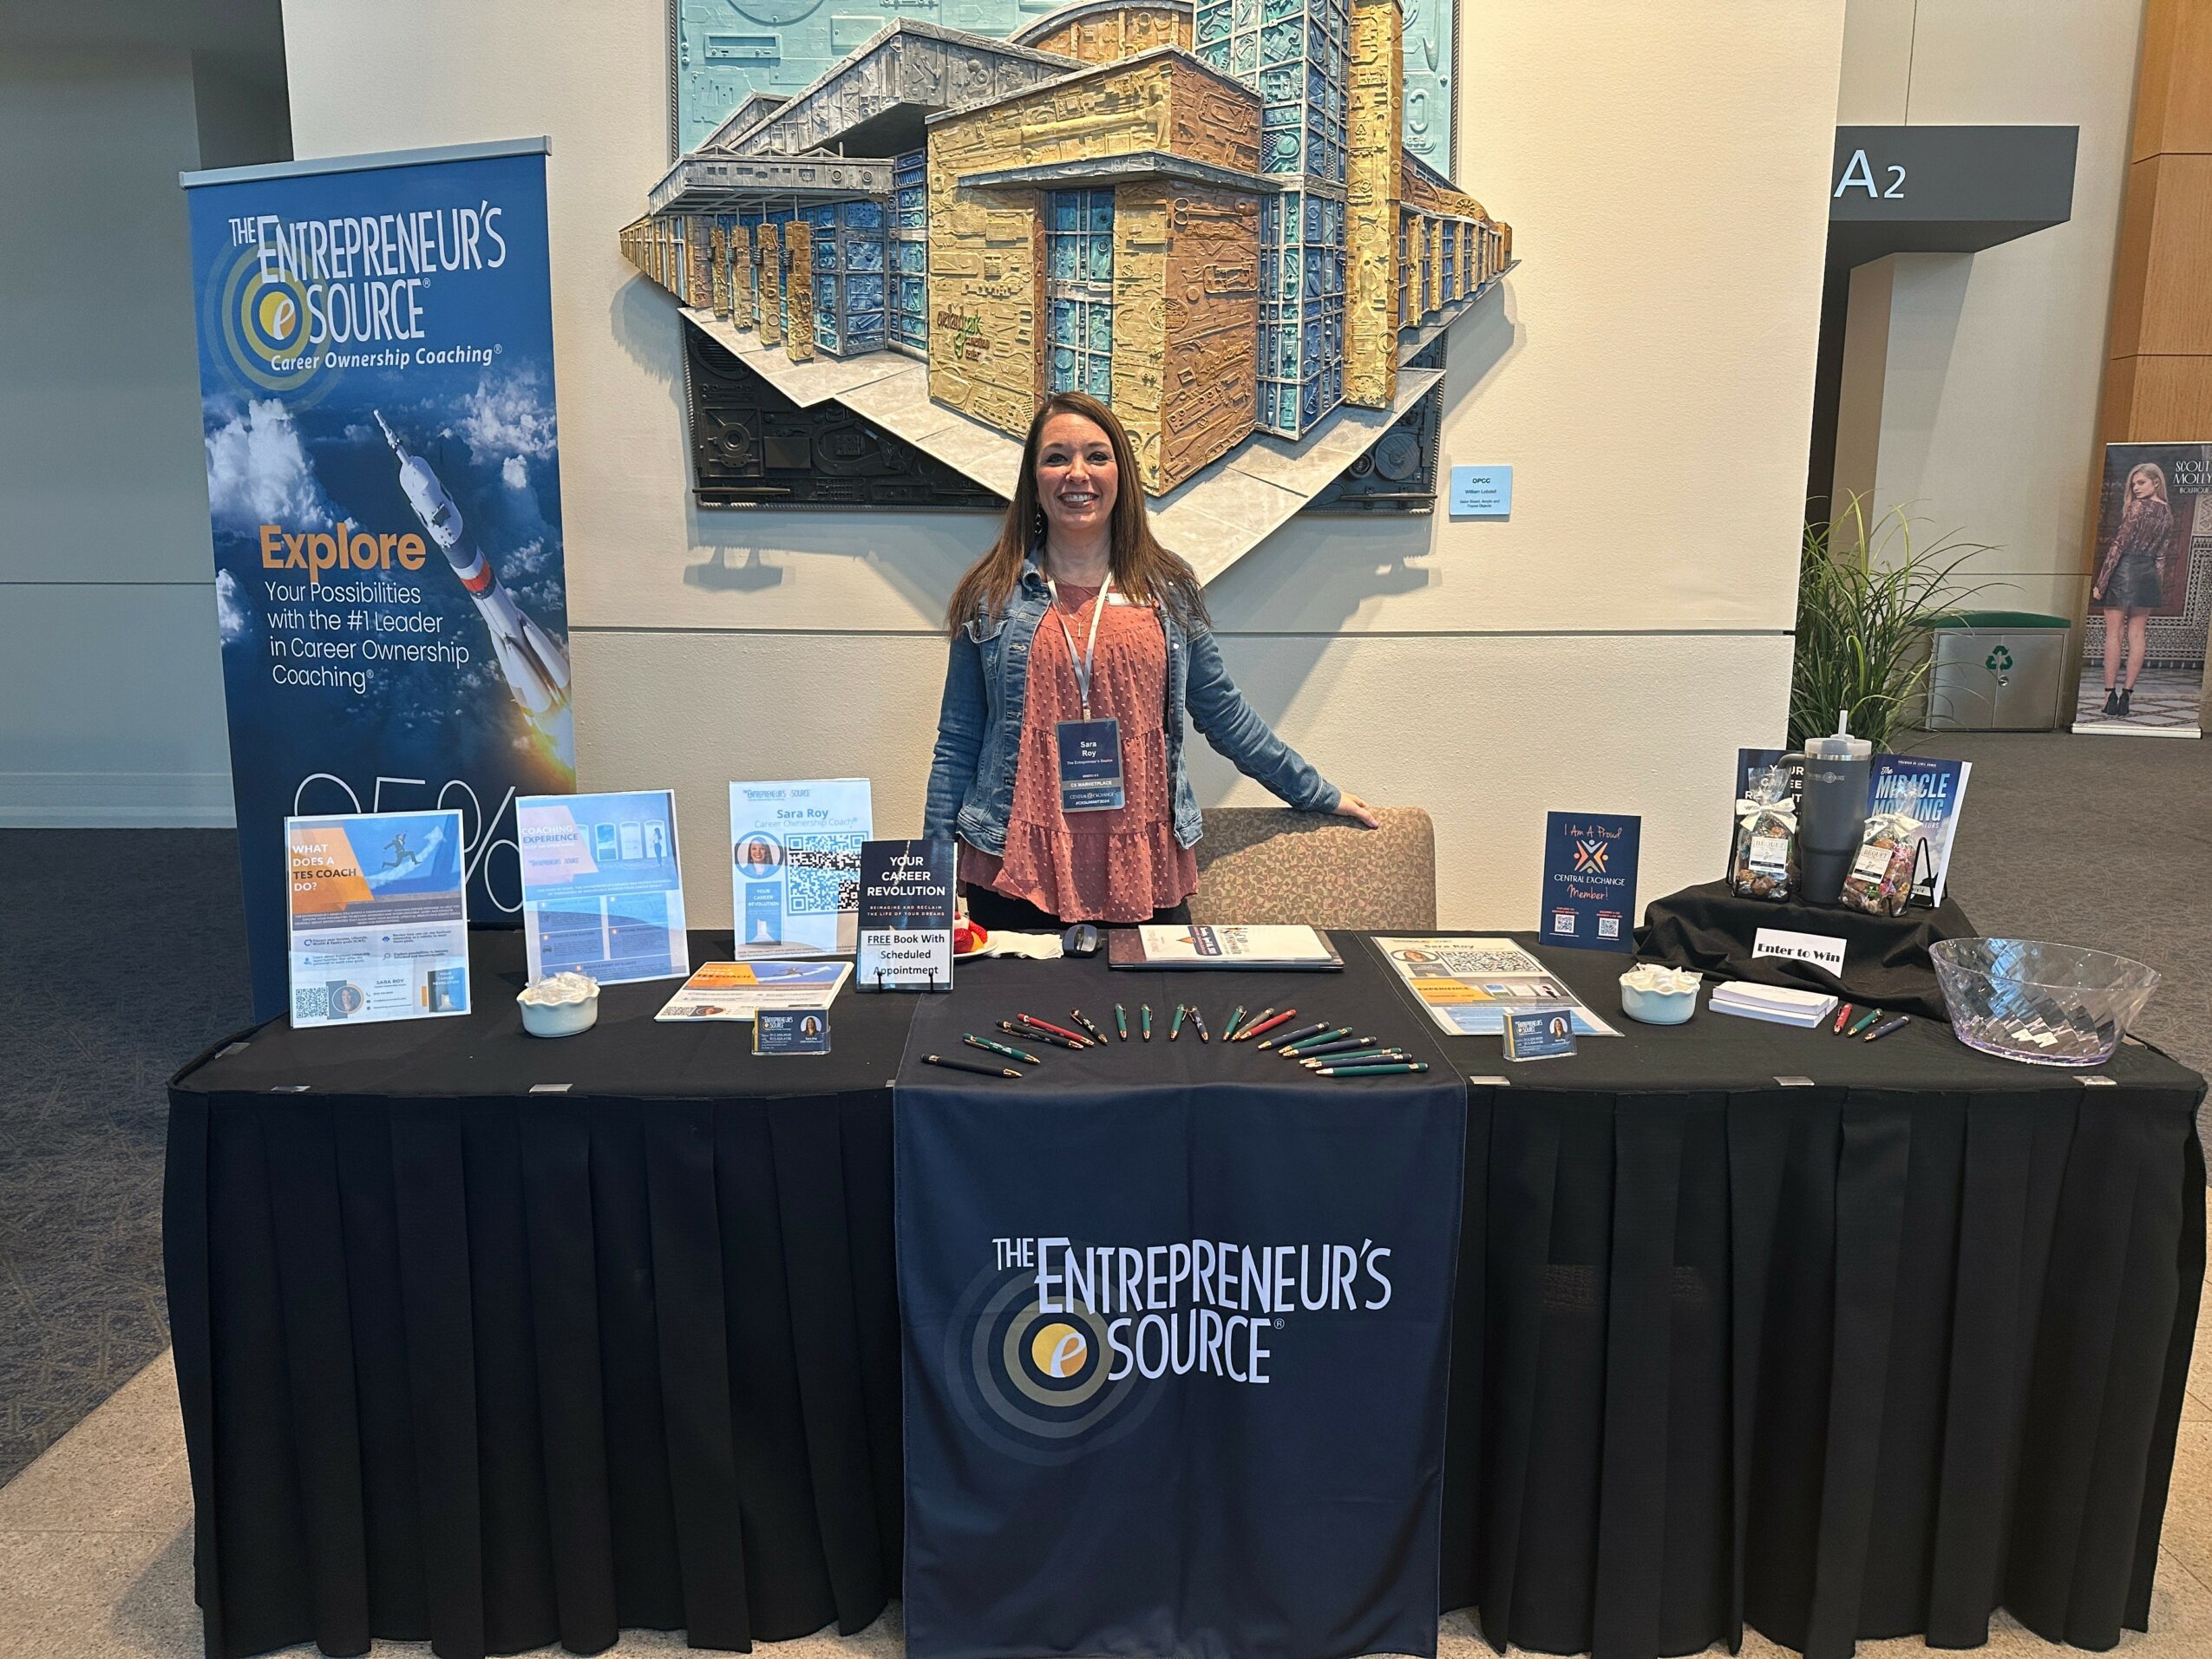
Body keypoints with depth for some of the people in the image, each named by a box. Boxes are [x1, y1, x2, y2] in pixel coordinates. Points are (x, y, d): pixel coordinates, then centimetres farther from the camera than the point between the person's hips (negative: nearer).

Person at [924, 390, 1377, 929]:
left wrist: (1319, 795, 18)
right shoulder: (991, 596, 4)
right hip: (1016, 878, -1)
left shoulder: (1170, 587, 7)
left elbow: (1224, 713, 15)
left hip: (1146, 877, 1)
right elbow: (957, 743, 7)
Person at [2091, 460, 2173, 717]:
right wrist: (2160, 588, 17)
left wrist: (2100, 582, -13)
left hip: (2123, 571, -6)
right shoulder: (2168, 512, 10)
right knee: (2137, 635, 7)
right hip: (2148, 577, 6)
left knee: (2114, 633, -1)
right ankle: (2126, 694, 7)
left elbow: (2118, 546, -14)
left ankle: (2110, 694, -2)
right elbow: (2161, 554, 13)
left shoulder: (2138, 507, -11)